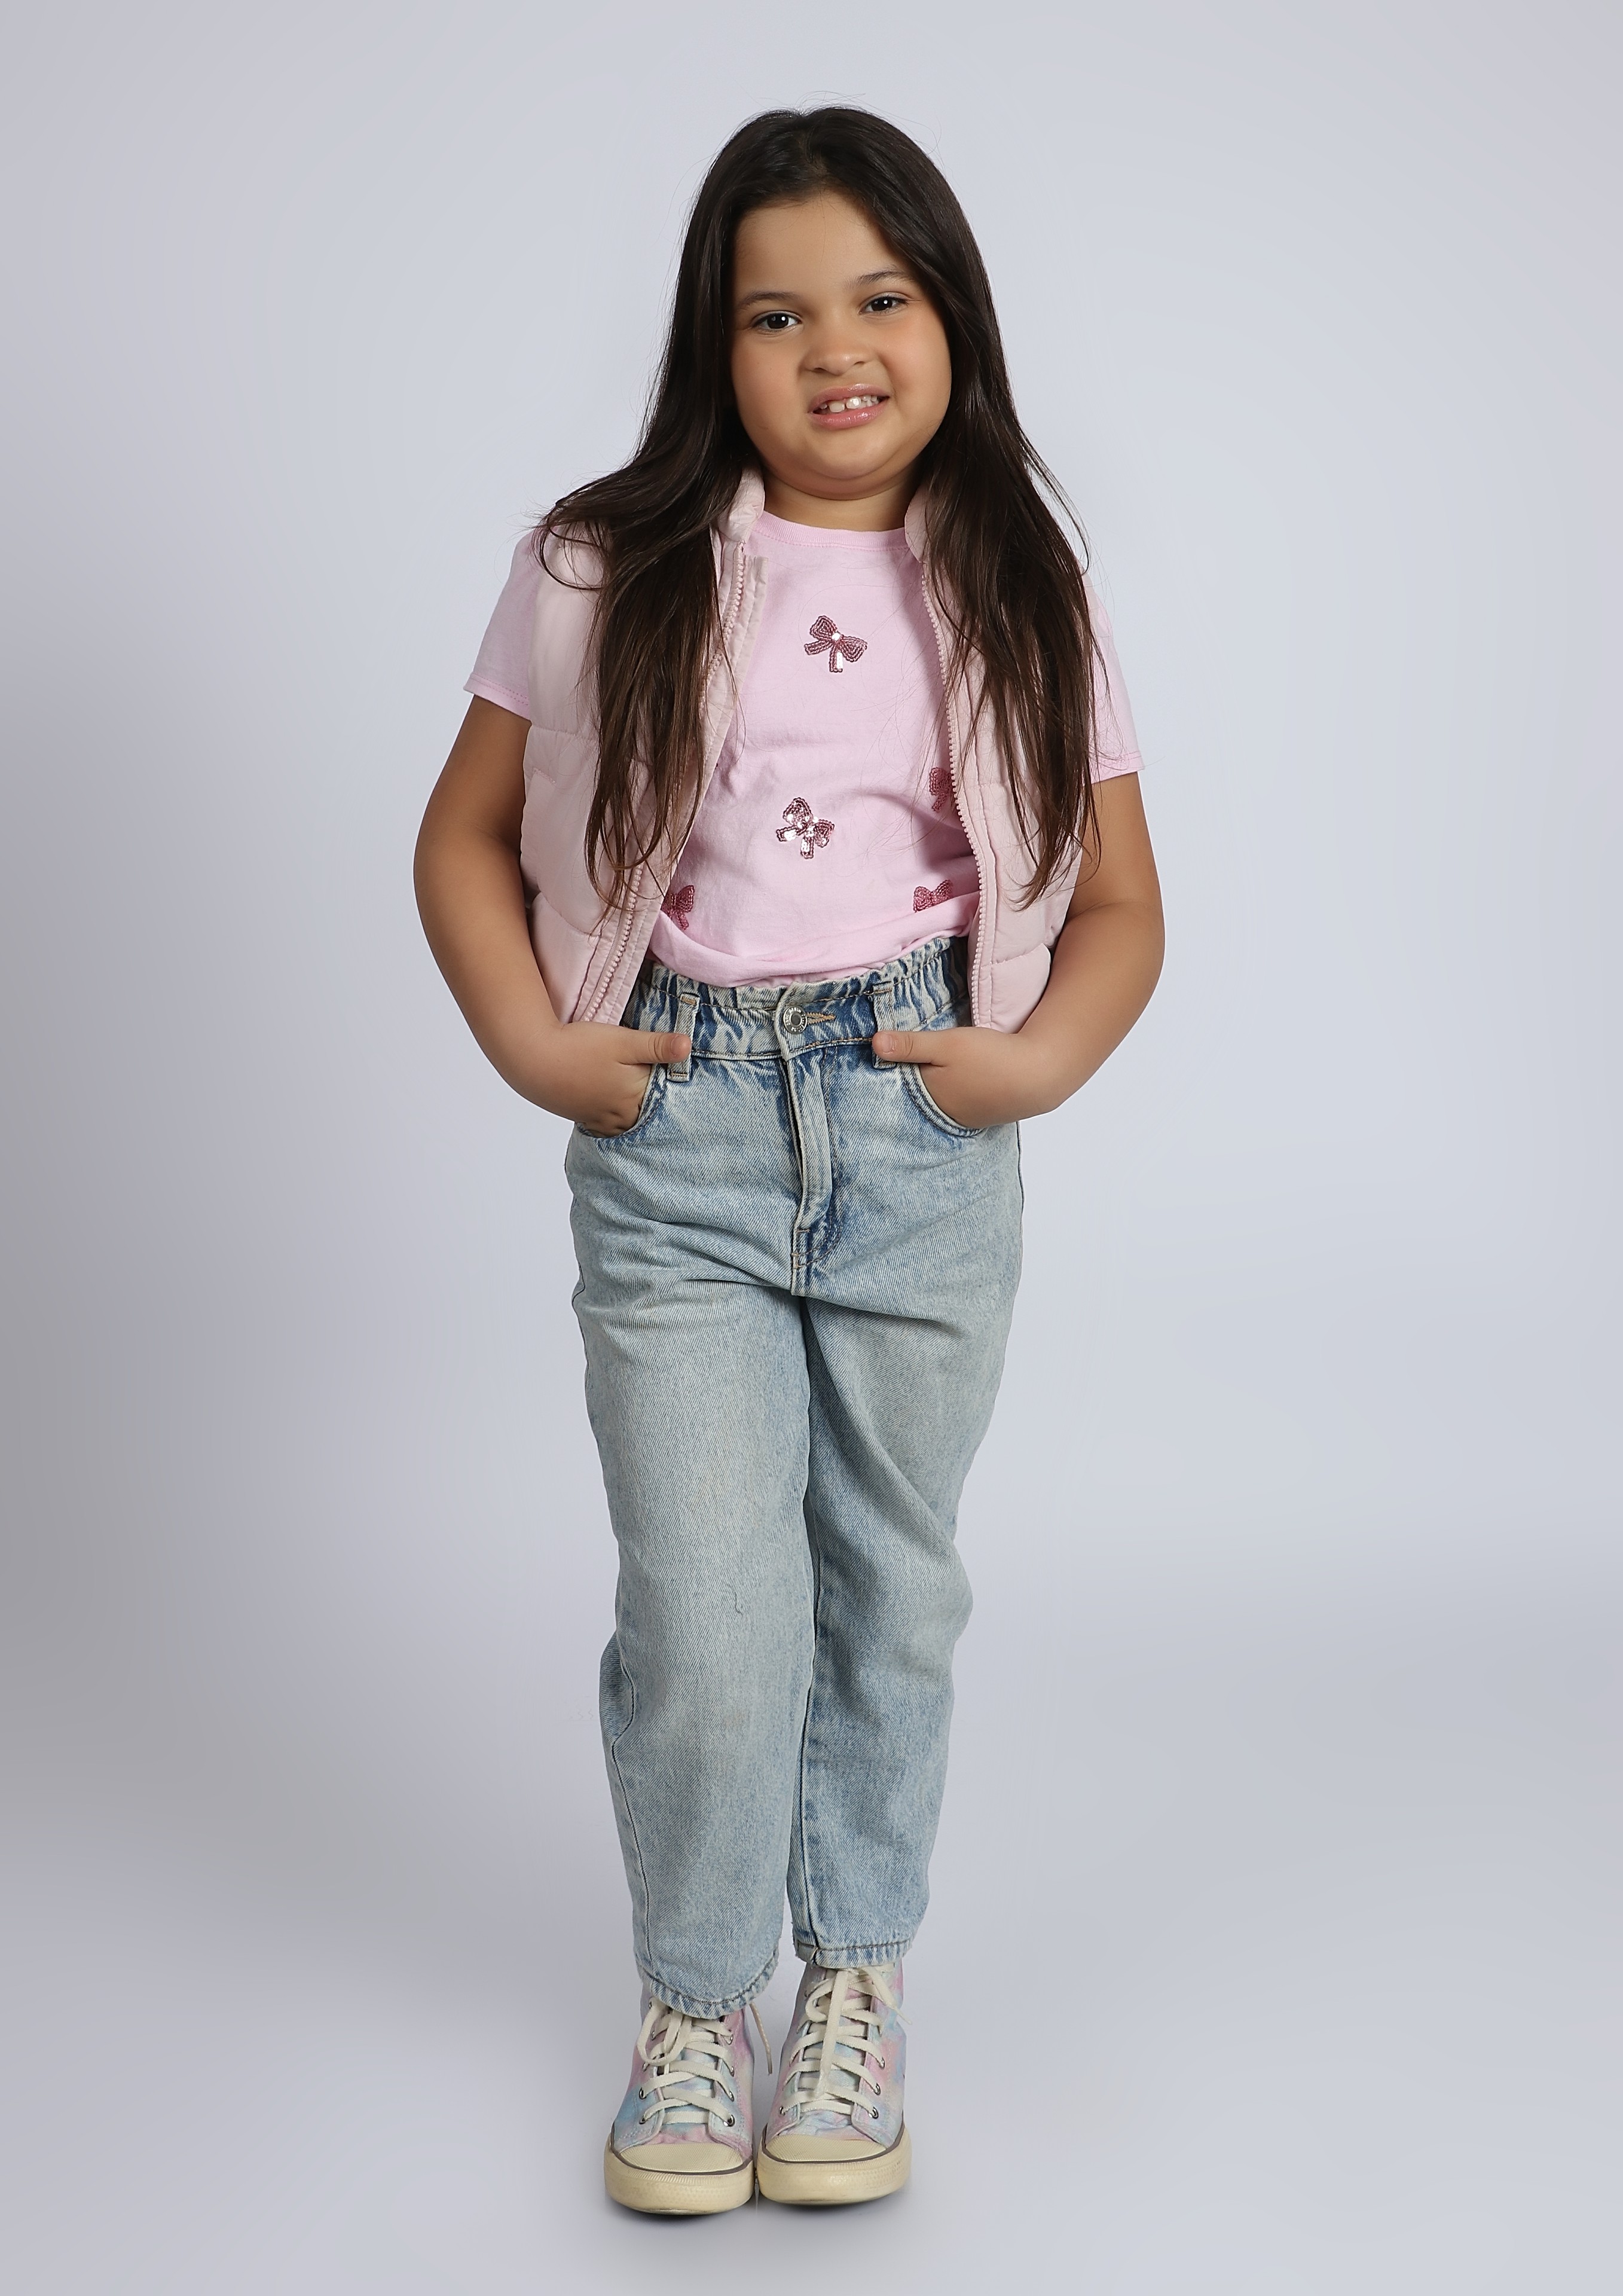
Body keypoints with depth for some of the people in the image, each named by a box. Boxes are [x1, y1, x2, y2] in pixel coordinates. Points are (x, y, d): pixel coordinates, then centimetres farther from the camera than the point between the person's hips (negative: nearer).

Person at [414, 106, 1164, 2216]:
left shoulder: (1019, 594, 5)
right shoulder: (605, 574, 3)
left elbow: (1121, 904, 9)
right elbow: (466, 834, 8)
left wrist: (1038, 1061, -8)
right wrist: (537, 1044, -6)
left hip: (925, 1136, 2)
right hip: (675, 1130, -1)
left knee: (889, 1583, 13)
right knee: (706, 1617, -3)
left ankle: (858, 1977, 33)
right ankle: (695, 2001, 22)